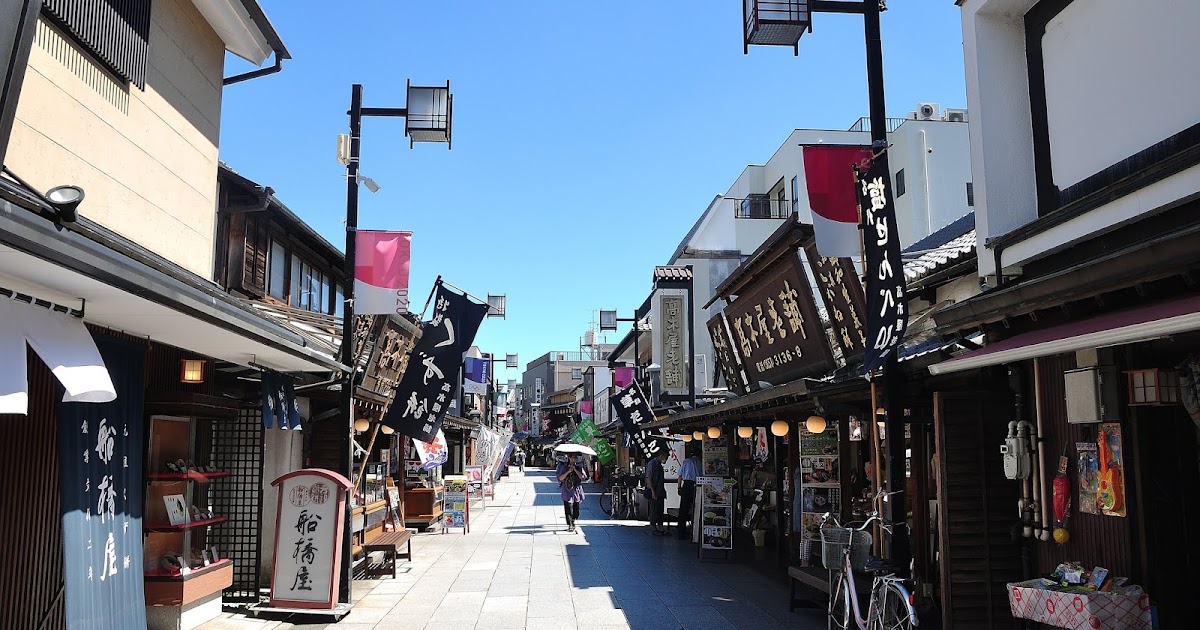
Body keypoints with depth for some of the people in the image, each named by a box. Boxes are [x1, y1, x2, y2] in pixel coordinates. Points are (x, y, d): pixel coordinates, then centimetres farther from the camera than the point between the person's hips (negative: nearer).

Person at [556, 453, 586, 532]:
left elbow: (583, 477, -10)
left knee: (576, 508, 1)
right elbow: (560, 478, -7)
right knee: (568, 509, -5)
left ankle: (573, 521, 27)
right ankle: (570, 525, 3)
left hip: (576, 491, 1)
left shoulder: (579, 467, 4)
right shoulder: (564, 467, 2)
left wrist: (575, 469, -14)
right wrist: (568, 471, -17)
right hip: (567, 491, -1)